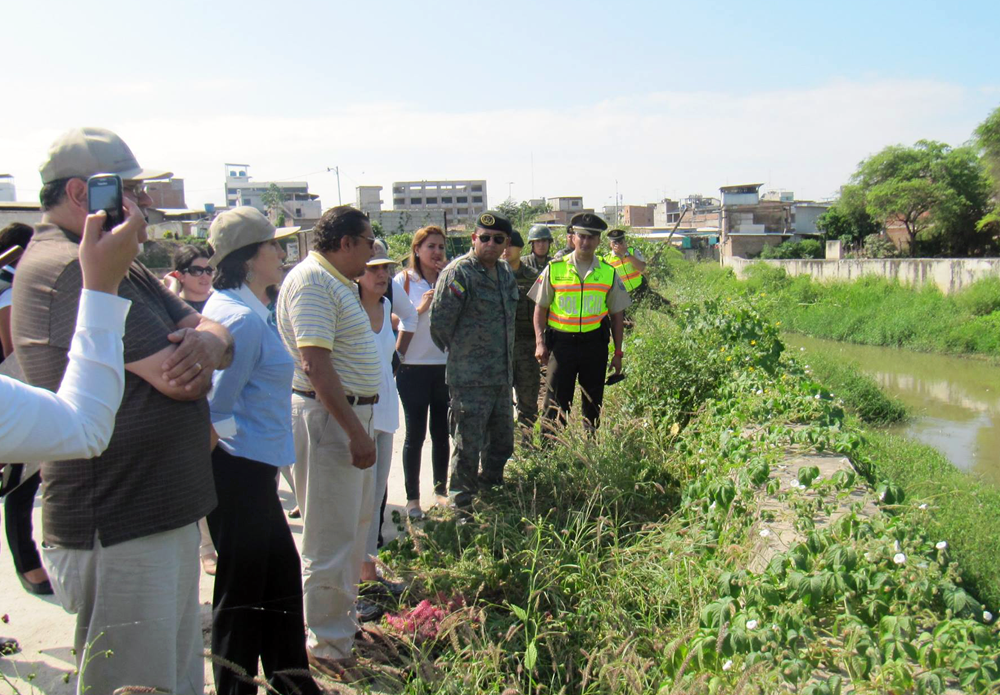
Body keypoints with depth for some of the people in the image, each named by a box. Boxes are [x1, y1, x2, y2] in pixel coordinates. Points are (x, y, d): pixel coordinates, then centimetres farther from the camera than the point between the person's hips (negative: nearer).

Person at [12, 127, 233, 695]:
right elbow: (181, 380, -24)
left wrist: (209, 341, -15)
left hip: (166, 516, 10)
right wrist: (190, 355, 0)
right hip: (120, 532, -10)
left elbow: (215, 333, 10)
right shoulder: (72, 268, -19)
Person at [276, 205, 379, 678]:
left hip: (350, 413, 11)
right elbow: (315, 363, -24)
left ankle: (342, 618, 37)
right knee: (332, 536, -2)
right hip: (326, 418, -11)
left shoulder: (336, 282, 16)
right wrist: (356, 432, -25)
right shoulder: (312, 280, -16)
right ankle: (328, 647, 11)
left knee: (354, 524, 20)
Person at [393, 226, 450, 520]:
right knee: (415, 434, 4)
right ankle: (412, 497, 13)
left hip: (446, 366, 3)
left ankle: (441, 489, 25)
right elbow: (398, 323, -3)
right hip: (414, 367, -3)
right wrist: (420, 309, -16)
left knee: (442, 432, 12)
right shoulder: (404, 281, -2)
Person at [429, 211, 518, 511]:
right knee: (468, 448, 0)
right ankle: (462, 508, 13)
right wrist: (459, 353, -2)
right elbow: (440, 322, -15)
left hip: (502, 377, 8)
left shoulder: (505, 273, 12)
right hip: (470, 380, -8)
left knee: (502, 444, 18)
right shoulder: (458, 272, -13)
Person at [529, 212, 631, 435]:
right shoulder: (554, 269, 1)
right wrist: (540, 342, -7)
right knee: (555, 404, -2)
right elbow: (540, 308, 4)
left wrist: (618, 353, 8)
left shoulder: (608, 273, 6)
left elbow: (616, 315, 11)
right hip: (561, 343, -2)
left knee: (593, 404, 12)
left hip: (595, 344, 2)